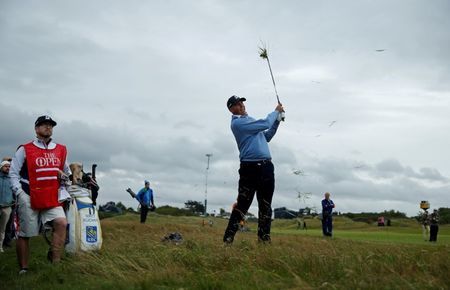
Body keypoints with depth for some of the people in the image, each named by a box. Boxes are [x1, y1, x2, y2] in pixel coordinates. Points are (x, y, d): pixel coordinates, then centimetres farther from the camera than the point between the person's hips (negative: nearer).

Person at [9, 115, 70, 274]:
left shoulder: (61, 150, 11)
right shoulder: (24, 149, -1)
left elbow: (67, 173, 22)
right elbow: (13, 173, 0)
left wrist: (63, 192, 13)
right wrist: (20, 193, -9)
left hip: (52, 199, 3)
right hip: (28, 198, -3)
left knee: (61, 223, -18)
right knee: (25, 234, 2)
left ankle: (55, 263, -13)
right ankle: (23, 270, 14)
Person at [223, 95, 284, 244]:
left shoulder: (250, 120, 23)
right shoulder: (237, 123, -6)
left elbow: (266, 137, 25)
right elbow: (265, 124, -10)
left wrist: (277, 121, 16)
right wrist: (276, 111, 5)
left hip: (266, 166, 8)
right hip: (250, 167, -8)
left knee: (266, 206, 6)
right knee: (242, 205, -10)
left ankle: (264, 238, 10)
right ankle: (228, 239, -8)